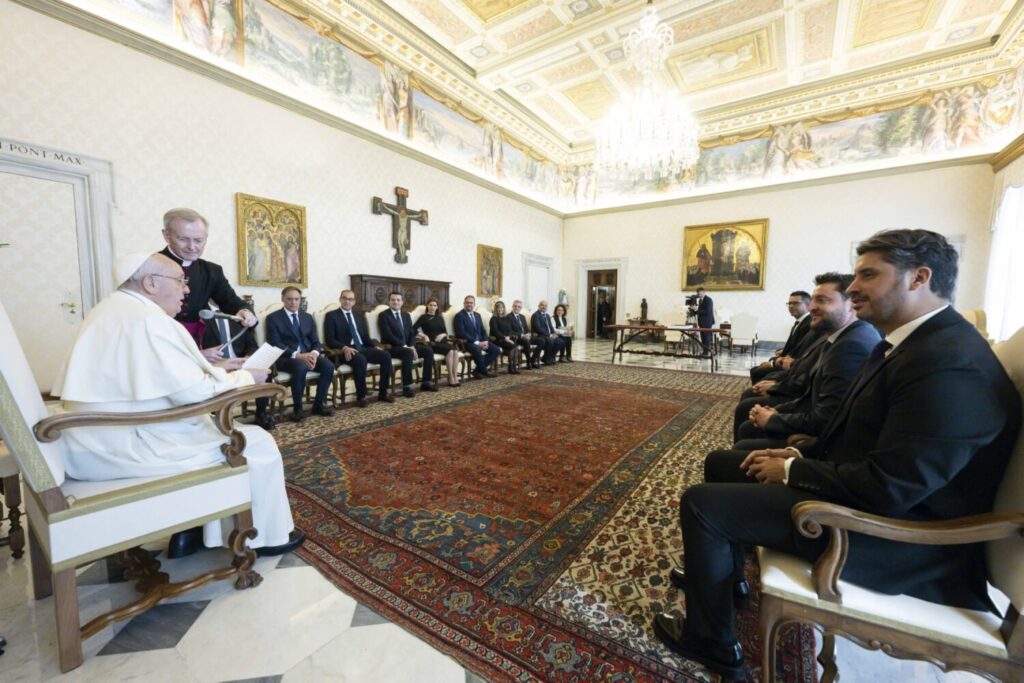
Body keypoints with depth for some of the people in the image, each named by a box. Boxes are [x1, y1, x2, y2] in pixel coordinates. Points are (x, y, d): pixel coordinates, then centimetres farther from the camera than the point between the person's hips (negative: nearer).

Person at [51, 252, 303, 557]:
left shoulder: (111, 310, 12)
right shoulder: (149, 319, -21)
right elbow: (193, 392, -22)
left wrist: (217, 370, 12)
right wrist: (245, 378, -8)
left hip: (95, 441, 11)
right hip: (128, 445, -10)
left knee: (210, 425, 24)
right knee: (257, 443, -3)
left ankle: (193, 528, 27)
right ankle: (266, 536, 14)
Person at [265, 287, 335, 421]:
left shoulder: (307, 317, 16)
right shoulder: (273, 318, 1)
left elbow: (315, 341, 11)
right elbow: (275, 344, -10)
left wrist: (314, 353, -14)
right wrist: (297, 355, -24)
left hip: (308, 354, 5)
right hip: (286, 357, -4)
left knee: (329, 366, -24)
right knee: (301, 367, -38)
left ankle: (319, 403, -7)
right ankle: (297, 408, -18)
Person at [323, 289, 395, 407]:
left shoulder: (359, 315, 20)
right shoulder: (331, 315, 4)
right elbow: (329, 339, -6)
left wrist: (375, 346, 0)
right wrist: (344, 347, -23)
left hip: (363, 348, 6)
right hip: (345, 351, -5)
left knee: (386, 355, -19)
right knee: (361, 360, -38)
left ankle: (382, 394, -11)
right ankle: (361, 397, -21)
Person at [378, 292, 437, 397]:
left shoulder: (406, 315, 15)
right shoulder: (383, 315, -5)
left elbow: (412, 334, 11)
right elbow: (388, 336, -16)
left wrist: (412, 346, -10)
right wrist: (405, 347, -21)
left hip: (407, 346, 7)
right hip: (391, 347, -6)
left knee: (428, 351, -13)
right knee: (408, 353, -36)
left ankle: (426, 383, -6)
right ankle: (407, 387, -29)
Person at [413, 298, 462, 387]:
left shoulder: (440, 318, 22)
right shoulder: (424, 317, 7)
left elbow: (445, 332, 18)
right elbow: (413, 329, -5)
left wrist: (442, 335, -4)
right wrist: (424, 335, -15)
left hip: (442, 341, 5)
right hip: (432, 343, -5)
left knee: (455, 350, -28)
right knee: (450, 350, -31)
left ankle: (455, 377, -30)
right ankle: (450, 378, -24)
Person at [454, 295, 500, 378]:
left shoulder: (477, 315, 18)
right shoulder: (459, 315, -5)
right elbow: (461, 333, -15)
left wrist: (485, 341, -4)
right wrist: (476, 342, -20)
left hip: (480, 341, 7)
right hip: (467, 342, -7)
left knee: (497, 350, -10)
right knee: (477, 350, -37)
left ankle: (478, 370, -4)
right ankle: (484, 370, -10)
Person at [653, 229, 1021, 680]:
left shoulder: (951, 364, -26)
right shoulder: (909, 342, 6)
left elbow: (888, 489, -29)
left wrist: (792, 471, -16)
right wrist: (798, 453, 1)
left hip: (893, 533, -10)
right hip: (860, 488, 10)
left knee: (702, 503, -13)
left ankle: (710, 642, 11)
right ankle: (720, 571, 34)